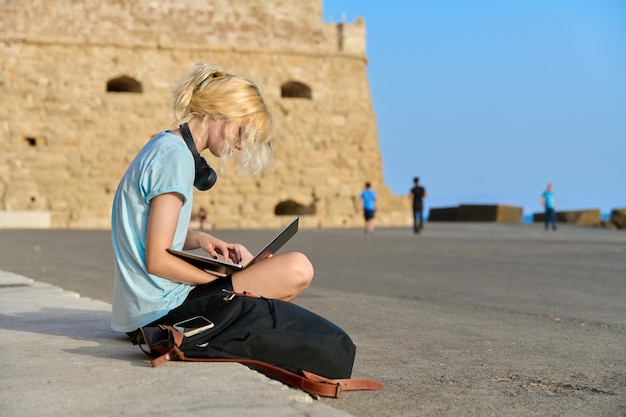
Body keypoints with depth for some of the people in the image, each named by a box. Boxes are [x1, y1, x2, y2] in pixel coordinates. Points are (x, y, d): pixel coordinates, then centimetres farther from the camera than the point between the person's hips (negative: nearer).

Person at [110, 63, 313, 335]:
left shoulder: (162, 144, 14)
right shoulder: (177, 157, -16)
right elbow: (157, 260, -20)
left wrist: (199, 239, 2)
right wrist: (220, 280, -10)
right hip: (161, 310, -11)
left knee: (242, 257, 33)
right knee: (297, 268, -19)